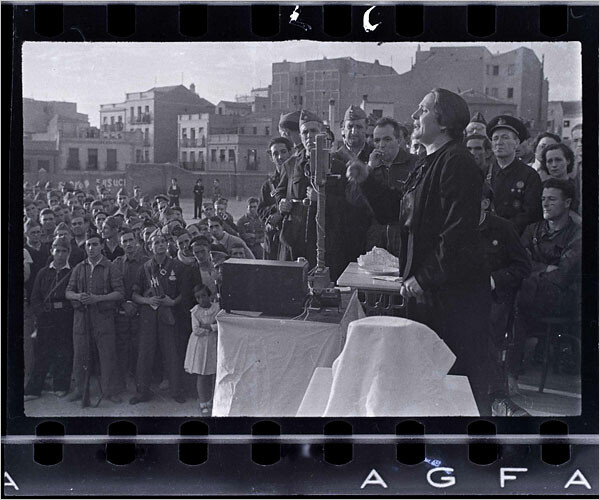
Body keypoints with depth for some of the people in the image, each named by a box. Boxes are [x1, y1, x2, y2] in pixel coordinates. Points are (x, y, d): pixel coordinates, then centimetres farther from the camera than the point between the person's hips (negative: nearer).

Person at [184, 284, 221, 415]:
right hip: (200, 345, -1)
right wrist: (213, 327, -11)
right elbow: (196, 331, -11)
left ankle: (213, 402, 19)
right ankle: (204, 404, 9)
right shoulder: (195, 311, -3)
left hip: (214, 345, 1)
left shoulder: (217, 308, 0)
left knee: (214, 374, 4)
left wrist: (207, 326, -15)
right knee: (202, 376, 0)